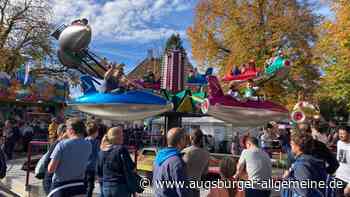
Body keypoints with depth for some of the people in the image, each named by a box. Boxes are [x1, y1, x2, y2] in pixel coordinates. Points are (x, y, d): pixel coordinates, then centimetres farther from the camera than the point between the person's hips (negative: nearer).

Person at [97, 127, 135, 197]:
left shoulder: (101, 152, 4)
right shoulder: (121, 149, -15)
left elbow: (98, 172, 11)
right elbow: (131, 167, -15)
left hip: (105, 187, 6)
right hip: (120, 187, -6)